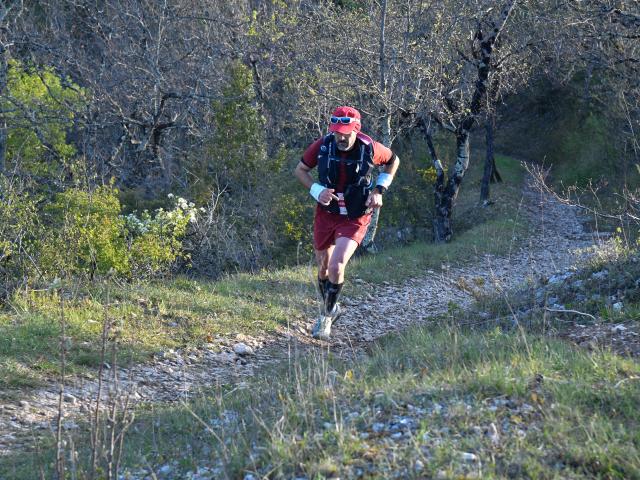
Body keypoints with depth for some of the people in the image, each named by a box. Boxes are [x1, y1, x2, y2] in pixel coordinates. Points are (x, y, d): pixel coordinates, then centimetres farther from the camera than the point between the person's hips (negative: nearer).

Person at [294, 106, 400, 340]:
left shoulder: (370, 148, -19)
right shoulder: (322, 145, -17)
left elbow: (393, 160, 4)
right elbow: (300, 170, 1)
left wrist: (379, 190, -7)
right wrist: (317, 190, -17)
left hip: (355, 219, -3)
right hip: (326, 214, 3)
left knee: (337, 266, -20)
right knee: (323, 268, 15)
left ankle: (326, 317, 2)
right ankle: (331, 308, 43)